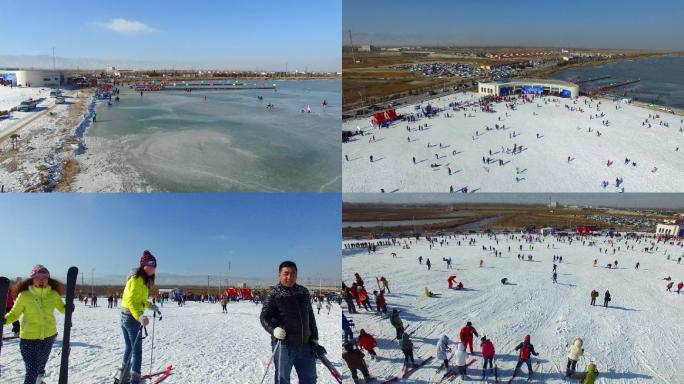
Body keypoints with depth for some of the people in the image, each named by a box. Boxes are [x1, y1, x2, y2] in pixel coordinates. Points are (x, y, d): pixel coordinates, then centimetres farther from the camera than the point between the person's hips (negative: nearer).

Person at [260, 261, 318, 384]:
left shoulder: (303, 292, 8)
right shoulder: (274, 295, -7)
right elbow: (264, 317, -11)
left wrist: (314, 338, 14)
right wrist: (274, 329, -30)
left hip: (305, 345, 5)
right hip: (283, 345, -5)